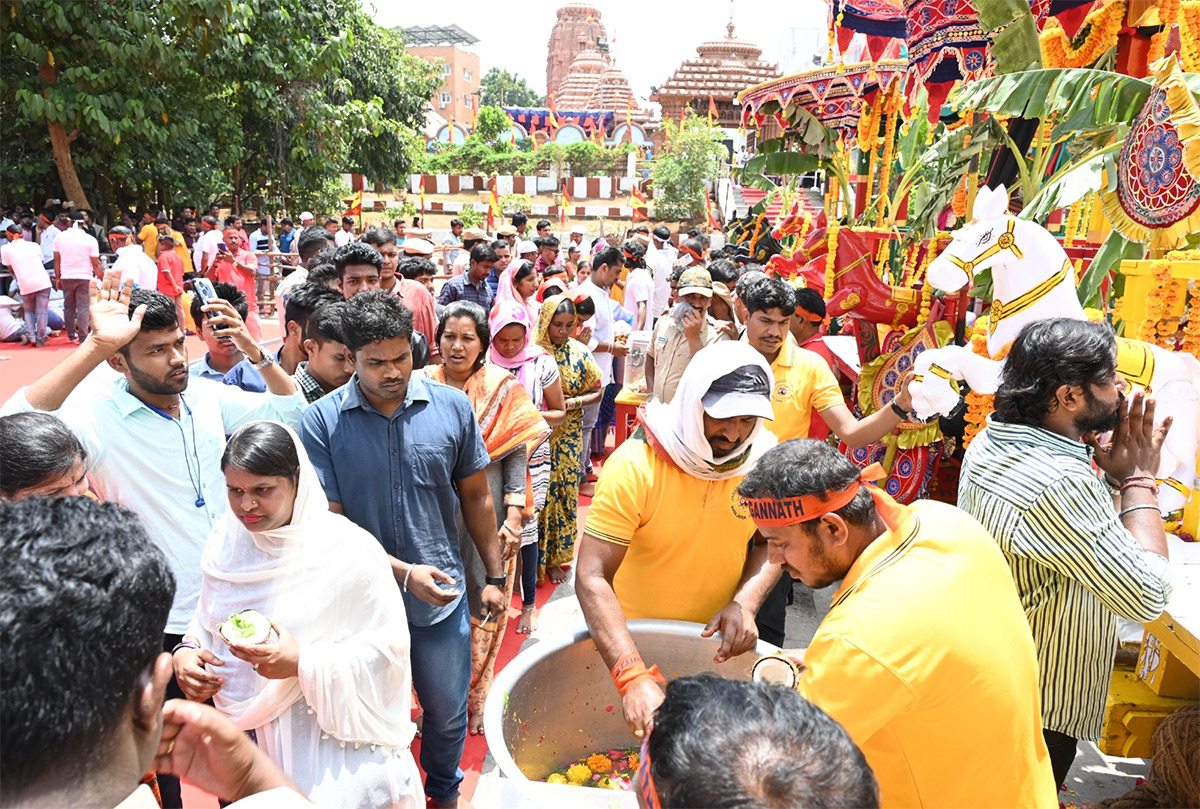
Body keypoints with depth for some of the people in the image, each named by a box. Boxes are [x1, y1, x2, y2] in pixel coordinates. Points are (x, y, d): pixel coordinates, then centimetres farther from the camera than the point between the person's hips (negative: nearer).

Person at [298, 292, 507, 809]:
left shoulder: (452, 407, -6)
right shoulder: (321, 422, -12)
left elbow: (475, 496, 3)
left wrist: (495, 576, 5)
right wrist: (404, 572, -20)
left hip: (442, 596, 2)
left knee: (448, 713, 19)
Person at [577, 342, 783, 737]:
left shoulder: (764, 457, -13)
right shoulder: (635, 465, -27)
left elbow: (771, 542, -1)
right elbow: (591, 578, -31)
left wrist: (746, 602, -21)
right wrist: (634, 678, -42)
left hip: (714, 642, 4)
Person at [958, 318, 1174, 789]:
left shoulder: (992, 441, -3)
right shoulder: (1059, 485, -33)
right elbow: (1147, 597, -27)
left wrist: (1111, 473, -7)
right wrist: (1137, 477, -19)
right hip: (1041, 711, -8)